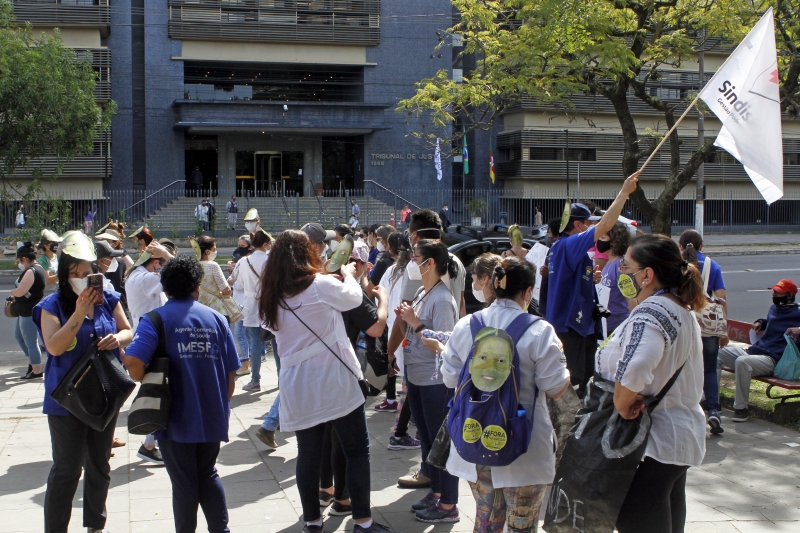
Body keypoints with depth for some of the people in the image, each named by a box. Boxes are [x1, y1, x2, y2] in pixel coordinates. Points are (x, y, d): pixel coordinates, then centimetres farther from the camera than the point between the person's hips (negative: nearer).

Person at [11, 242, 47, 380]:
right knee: (18, 335, 24)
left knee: (31, 342, -2)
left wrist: (12, 291, -6)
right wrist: (15, 295, 4)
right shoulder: (39, 268, 10)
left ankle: (36, 371, 5)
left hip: (30, 312, -11)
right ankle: (32, 362, 32)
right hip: (27, 311, 11)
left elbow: (19, 291, -28)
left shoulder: (30, 272, -22)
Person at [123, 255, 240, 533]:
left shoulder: (156, 319, -7)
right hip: (213, 417, 3)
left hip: (177, 419, -3)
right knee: (208, 475, 21)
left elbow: (133, 364, -22)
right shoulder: (217, 319, 2)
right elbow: (231, 374, 3)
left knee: (184, 483, 11)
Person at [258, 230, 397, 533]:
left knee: (308, 454, 12)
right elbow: (353, 298, 4)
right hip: (334, 380, -5)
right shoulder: (320, 285, -10)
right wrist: (349, 275, 24)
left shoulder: (272, 296, 6)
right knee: (357, 451, 4)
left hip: (297, 386, 5)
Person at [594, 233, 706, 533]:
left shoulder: (650, 312, -21)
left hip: (651, 443, -10)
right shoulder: (682, 311, 11)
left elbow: (635, 368, -39)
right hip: (680, 437, 10)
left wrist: (621, 405, -23)